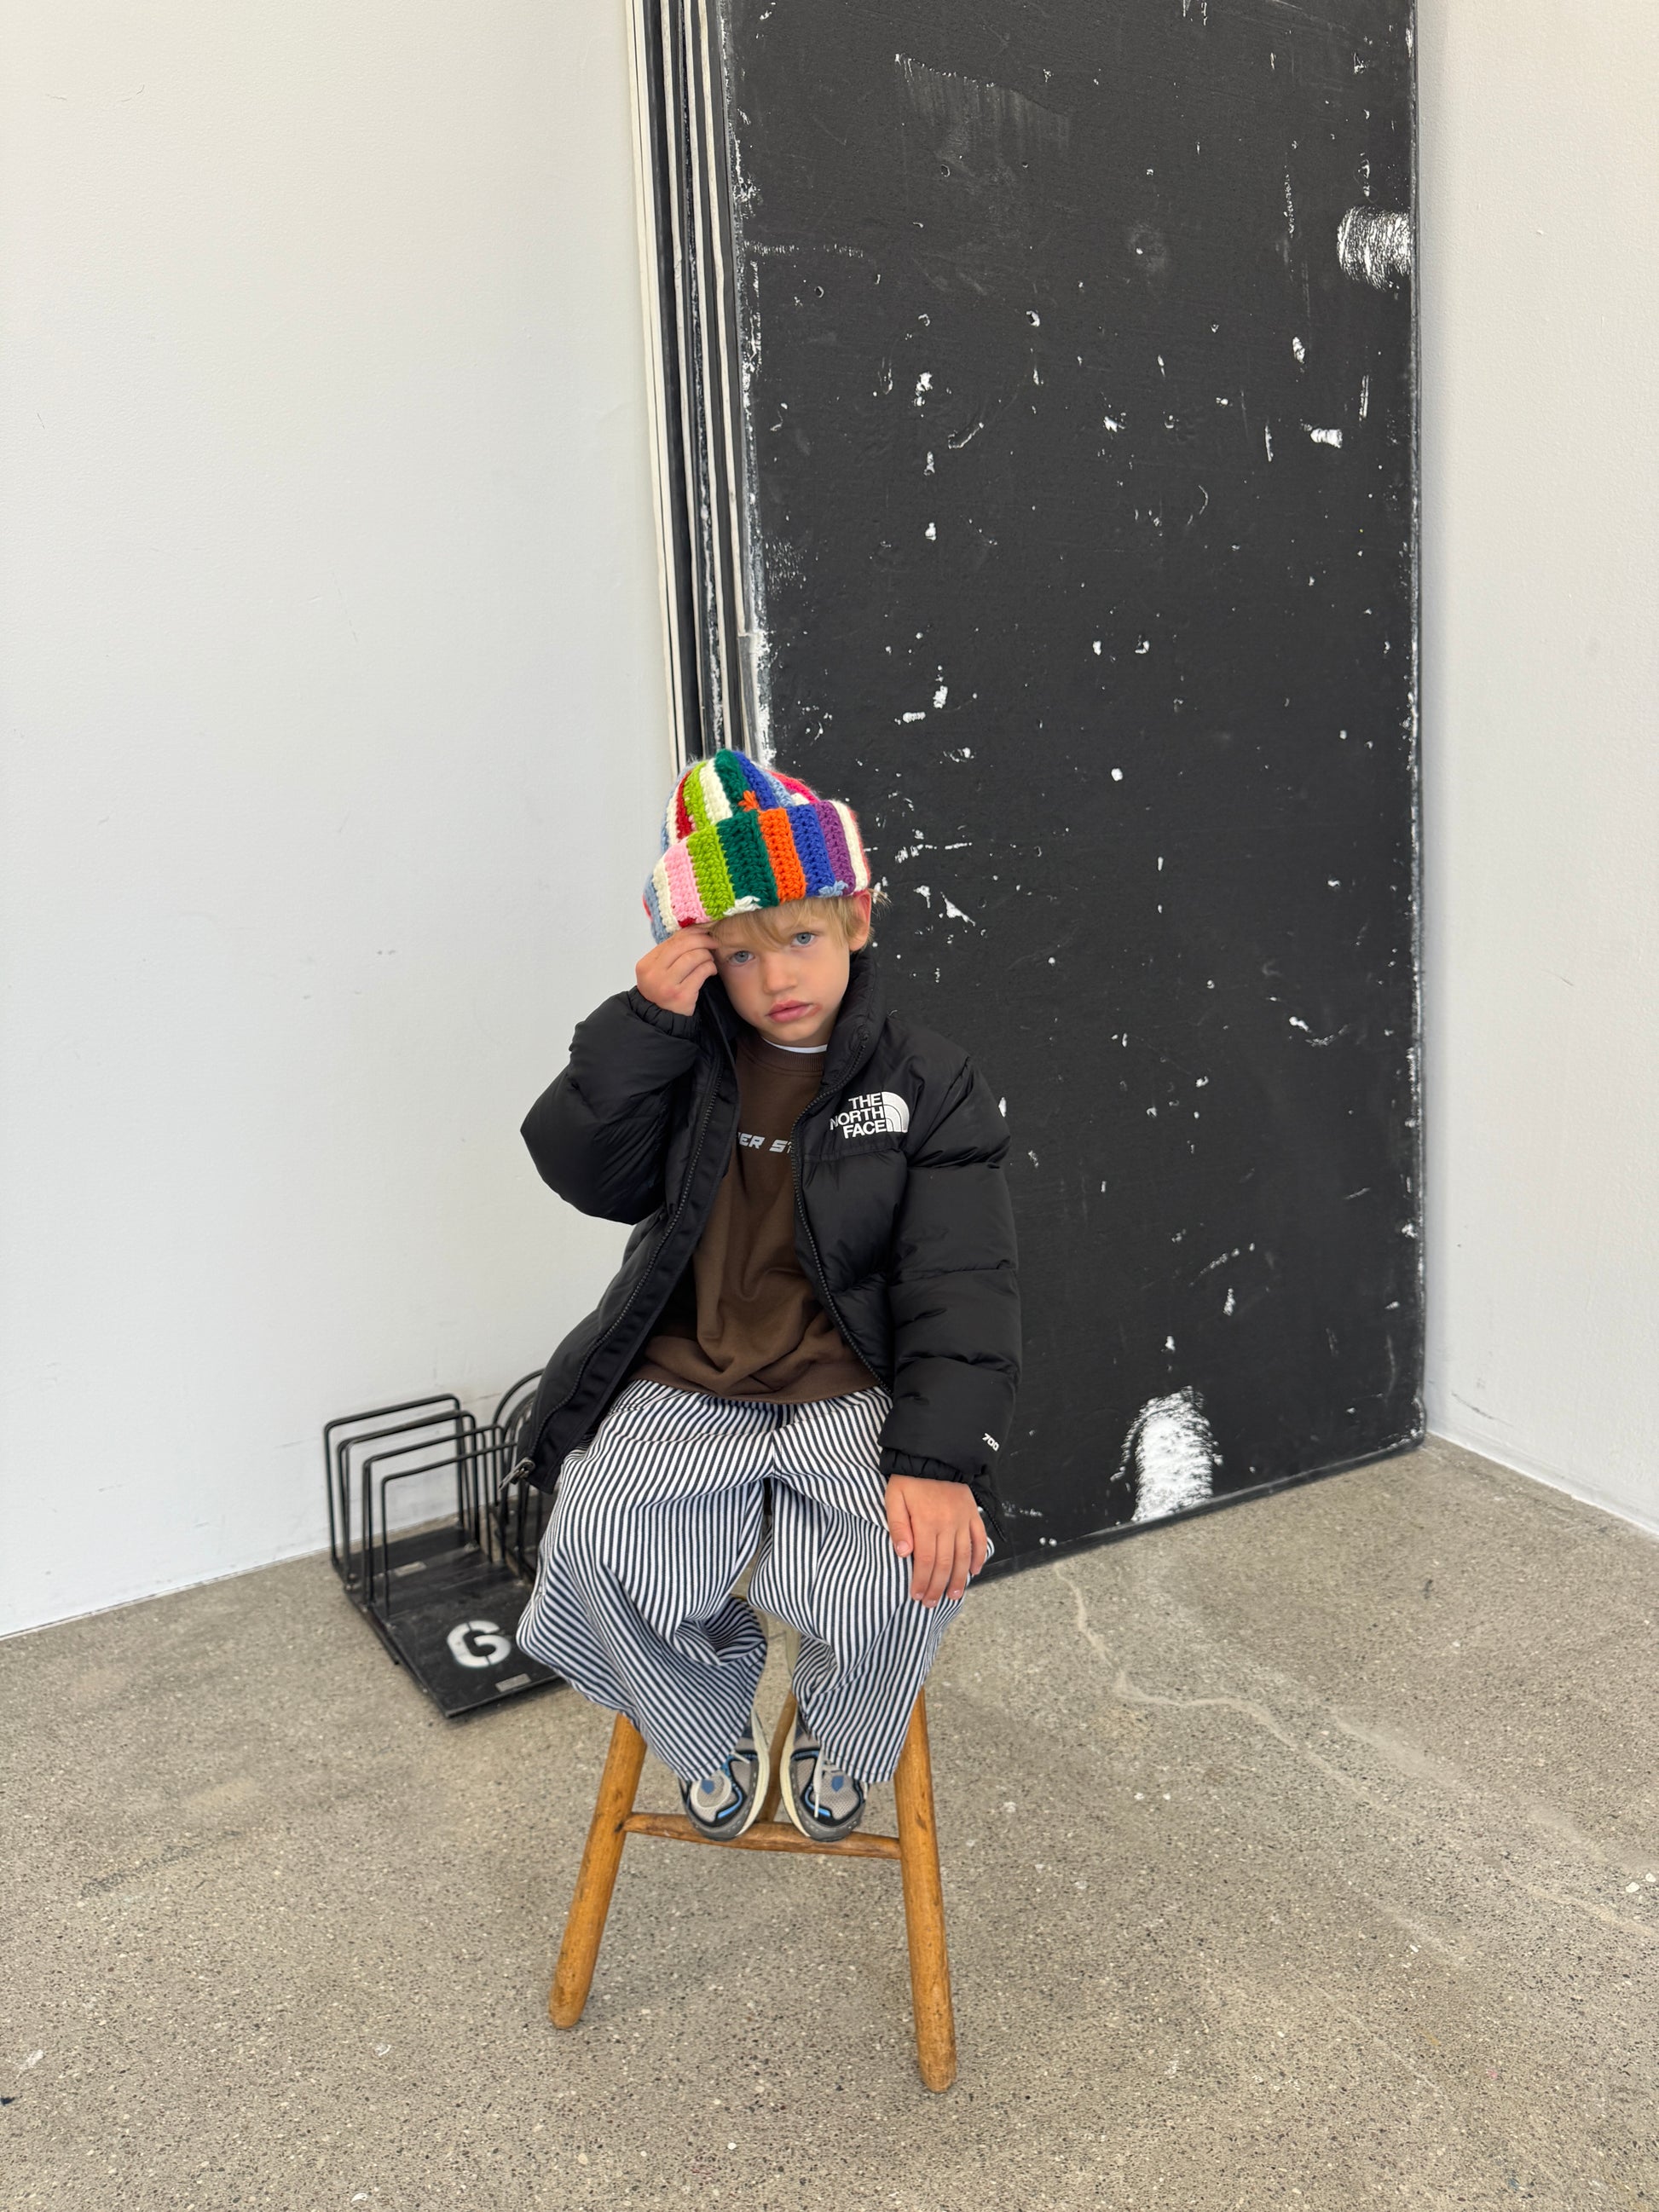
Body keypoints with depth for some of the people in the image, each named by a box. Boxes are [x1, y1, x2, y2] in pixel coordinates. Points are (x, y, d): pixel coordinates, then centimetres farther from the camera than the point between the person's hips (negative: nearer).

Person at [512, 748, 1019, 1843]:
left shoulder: (927, 1081, 0)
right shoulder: (685, 1058, 7)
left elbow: (961, 1286, -7)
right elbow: (586, 1172, -3)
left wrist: (937, 1457, -21)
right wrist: (641, 1022, -14)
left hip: (851, 1396, -1)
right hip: (680, 1391, 2)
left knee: (911, 1570, -29)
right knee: (592, 1558, -25)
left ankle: (839, 1739, 11)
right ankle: (712, 1725, 12)